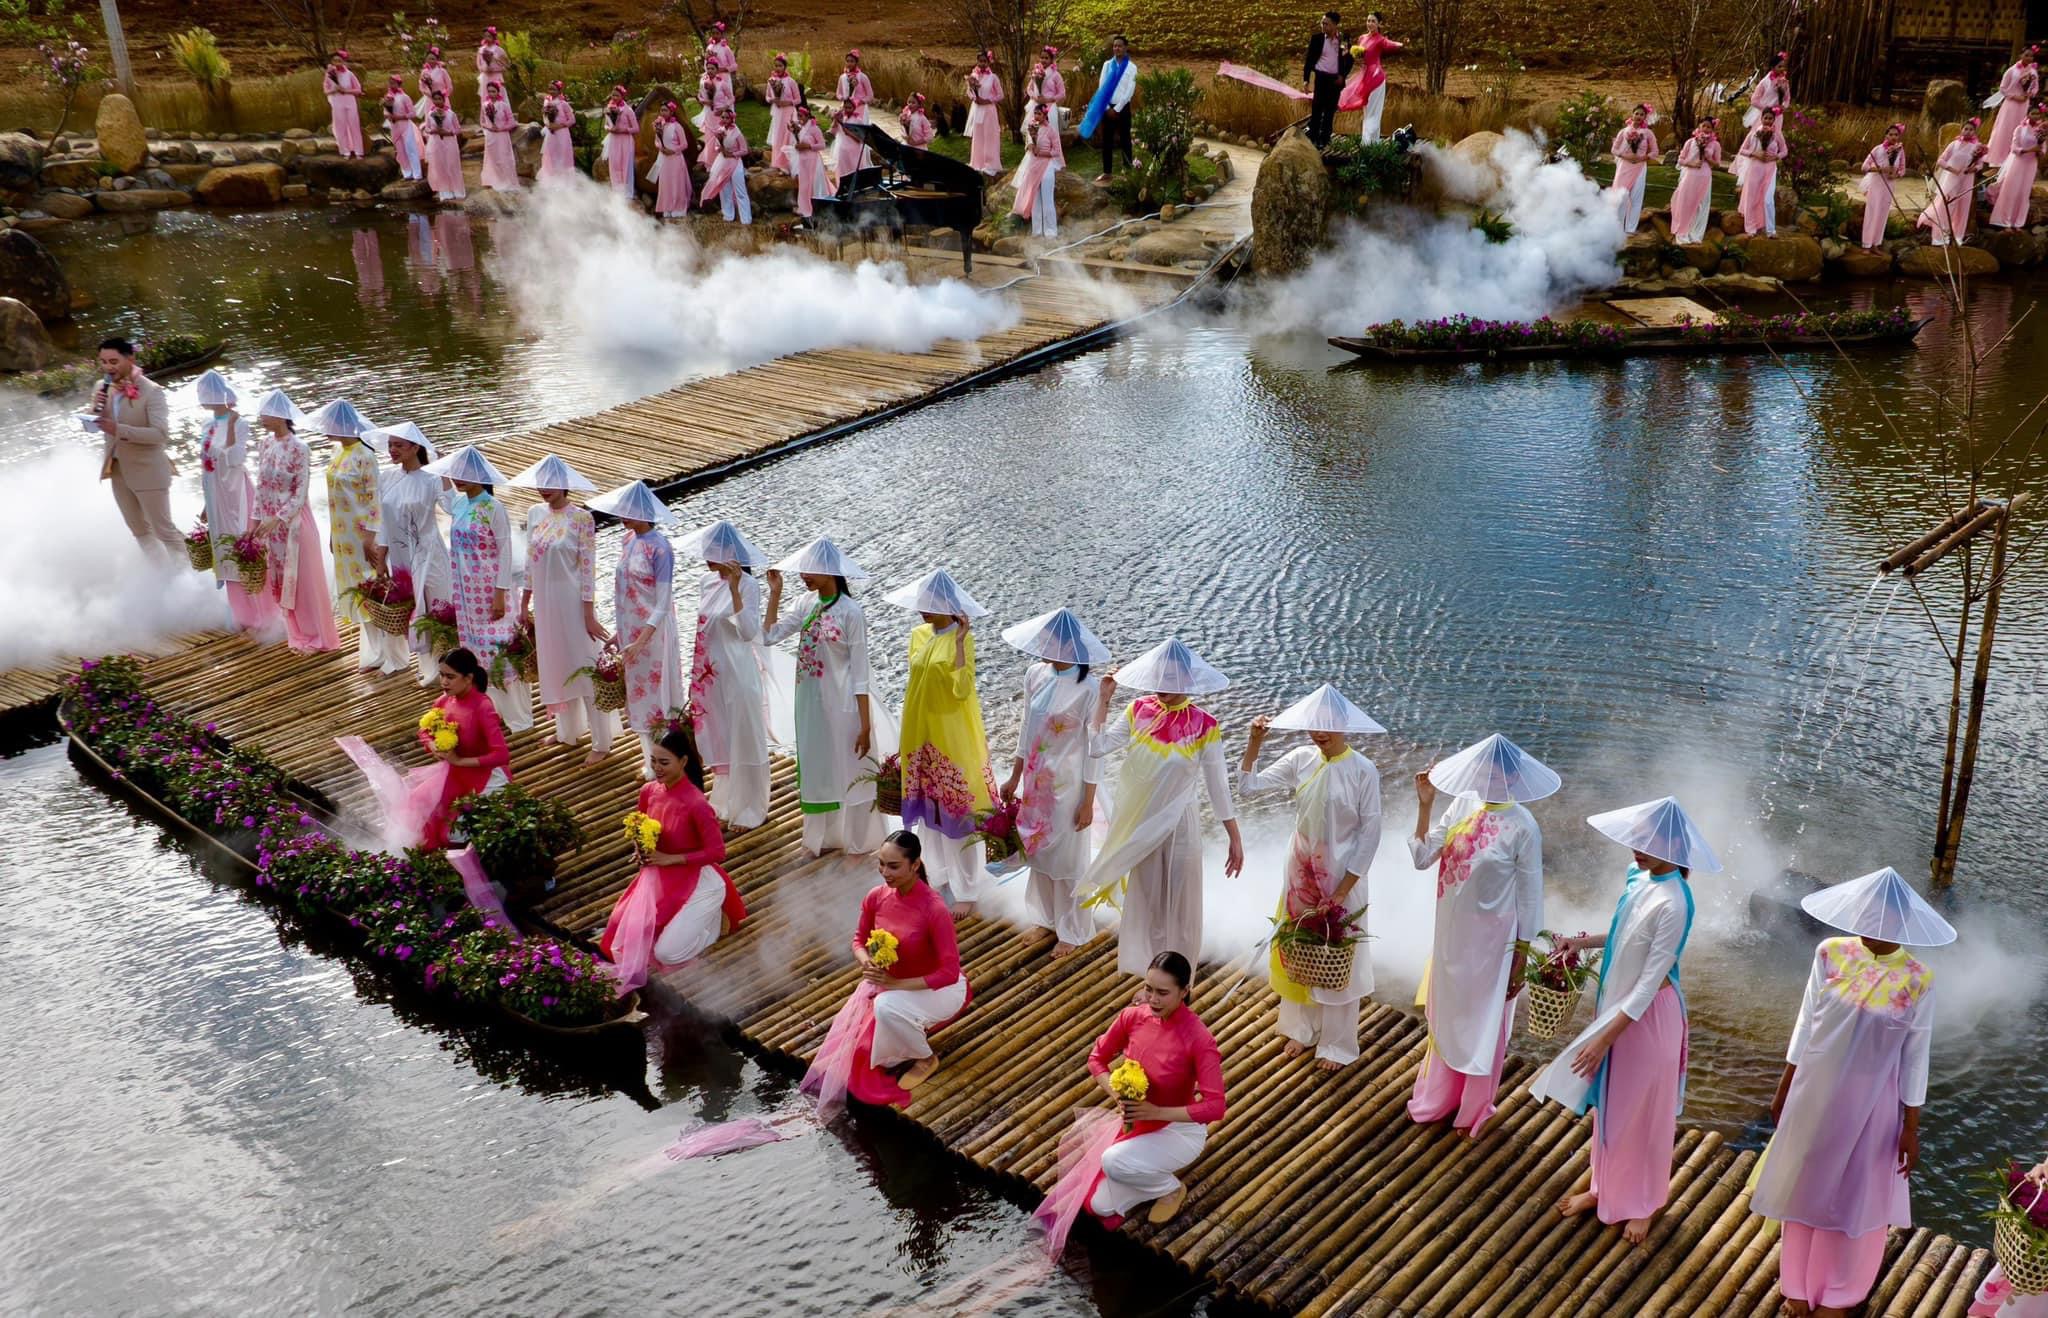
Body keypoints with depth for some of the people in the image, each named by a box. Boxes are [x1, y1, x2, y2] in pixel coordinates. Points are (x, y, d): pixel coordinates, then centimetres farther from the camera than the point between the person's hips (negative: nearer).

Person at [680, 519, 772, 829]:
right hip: (710, 672, 7)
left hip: (738, 674, -7)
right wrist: (697, 669, 18)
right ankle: (725, 801, 35)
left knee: (743, 741, 5)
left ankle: (750, 810, 19)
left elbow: (749, 633, -29)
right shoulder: (707, 581, 3)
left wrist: (735, 589, -35)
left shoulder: (748, 586, -18)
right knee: (718, 739, 19)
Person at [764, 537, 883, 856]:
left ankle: (858, 842, 22)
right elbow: (769, 636, 7)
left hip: (841, 704, -7)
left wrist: (865, 725, -16)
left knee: (848, 772, 6)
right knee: (818, 769, 16)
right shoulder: (810, 608, 4)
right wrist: (775, 592, 2)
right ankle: (828, 838, 31)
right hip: (811, 703, 7)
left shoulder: (850, 611, -16)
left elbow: (860, 673, -16)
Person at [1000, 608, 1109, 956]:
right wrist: (1015, 777, 14)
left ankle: (1072, 931, 28)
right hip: (1035, 780, 6)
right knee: (1039, 850, 19)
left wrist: (1088, 803, -12)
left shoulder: (1087, 690, -21)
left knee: (1066, 858, 9)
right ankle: (1047, 920, 38)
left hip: (1066, 785, -6)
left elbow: (1093, 749, -15)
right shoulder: (1035, 675, -4)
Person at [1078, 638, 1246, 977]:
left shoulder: (1204, 726, -13)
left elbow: (1218, 788, -7)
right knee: (1144, 900, 16)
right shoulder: (1139, 710, -4)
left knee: (1178, 905, 9)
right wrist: (1104, 699, -10)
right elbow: (1097, 746, -7)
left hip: (1178, 827, -3)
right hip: (1139, 825, 3)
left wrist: (1235, 839, -4)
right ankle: (1147, 971, 34)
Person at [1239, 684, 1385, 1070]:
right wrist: (1255, 742, -15)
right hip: (1301, 872, 4)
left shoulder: (1362, 771, -16)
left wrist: (1343, 890, -14)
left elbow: (1369, 834, -13)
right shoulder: (1300, 759, -5)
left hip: (1341, 877, -4)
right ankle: (1302, 1029, 36)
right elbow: (1248, 787, -3)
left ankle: (1337, 1044, 25)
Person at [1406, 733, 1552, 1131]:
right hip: (1450, 932, 5)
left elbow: (1529, 896, -13)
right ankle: (1437, 1098, 42)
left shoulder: (1521, 826, -20)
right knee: (1444, 1015, 21)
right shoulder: (1462, 804, -5)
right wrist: (1424, 805, -15)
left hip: (1489, 939, -5)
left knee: (1482, 1022, 13)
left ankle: (1475, 1111, 34)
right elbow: (1422, 858, -4)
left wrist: (1521, 959, -9)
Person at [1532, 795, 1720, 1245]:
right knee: (1609, 1098, 23)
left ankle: (1643, 1201, 35)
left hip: (1646, 1016, -8)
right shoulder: (1641, 878, -5)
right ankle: (1604, 1182, 43)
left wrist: (1605, 1037, -23)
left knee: (1642, 1108, 13)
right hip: (1617, 1002, 8)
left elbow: (1650, 982, -26)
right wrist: (1584, 942, 1)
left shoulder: (1672, 903, -30)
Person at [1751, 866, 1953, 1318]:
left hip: (1870, 1103, -2)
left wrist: (1911, 1127, -3)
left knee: (1855, 1198, 15)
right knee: (1806, 1188, 17)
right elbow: (1805, 1023, -1)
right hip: (1815, 1093, 2)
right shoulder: (1831, 954, -11)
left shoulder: (1917, 980, -17)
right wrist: (1783, 1090, 5)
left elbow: (1915, 1056, -8)